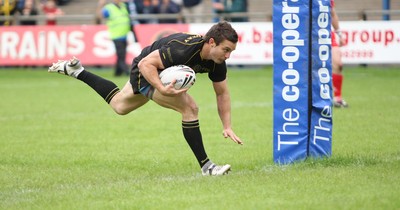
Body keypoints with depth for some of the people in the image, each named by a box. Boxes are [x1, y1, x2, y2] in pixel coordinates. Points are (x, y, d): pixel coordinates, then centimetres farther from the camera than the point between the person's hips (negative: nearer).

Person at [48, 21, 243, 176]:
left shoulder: (217, 61, -18)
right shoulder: (182, 48, -40)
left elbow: (222, 93, -4)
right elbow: (146, 63, -34)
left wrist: (227, 126, -11)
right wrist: (162, 89, -45)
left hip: (164, 75, 8)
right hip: (146, 72, -8)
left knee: (118, 105, 30)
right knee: (190, 108, -23)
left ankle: (76, 70, 41)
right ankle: (206, 166, -14)